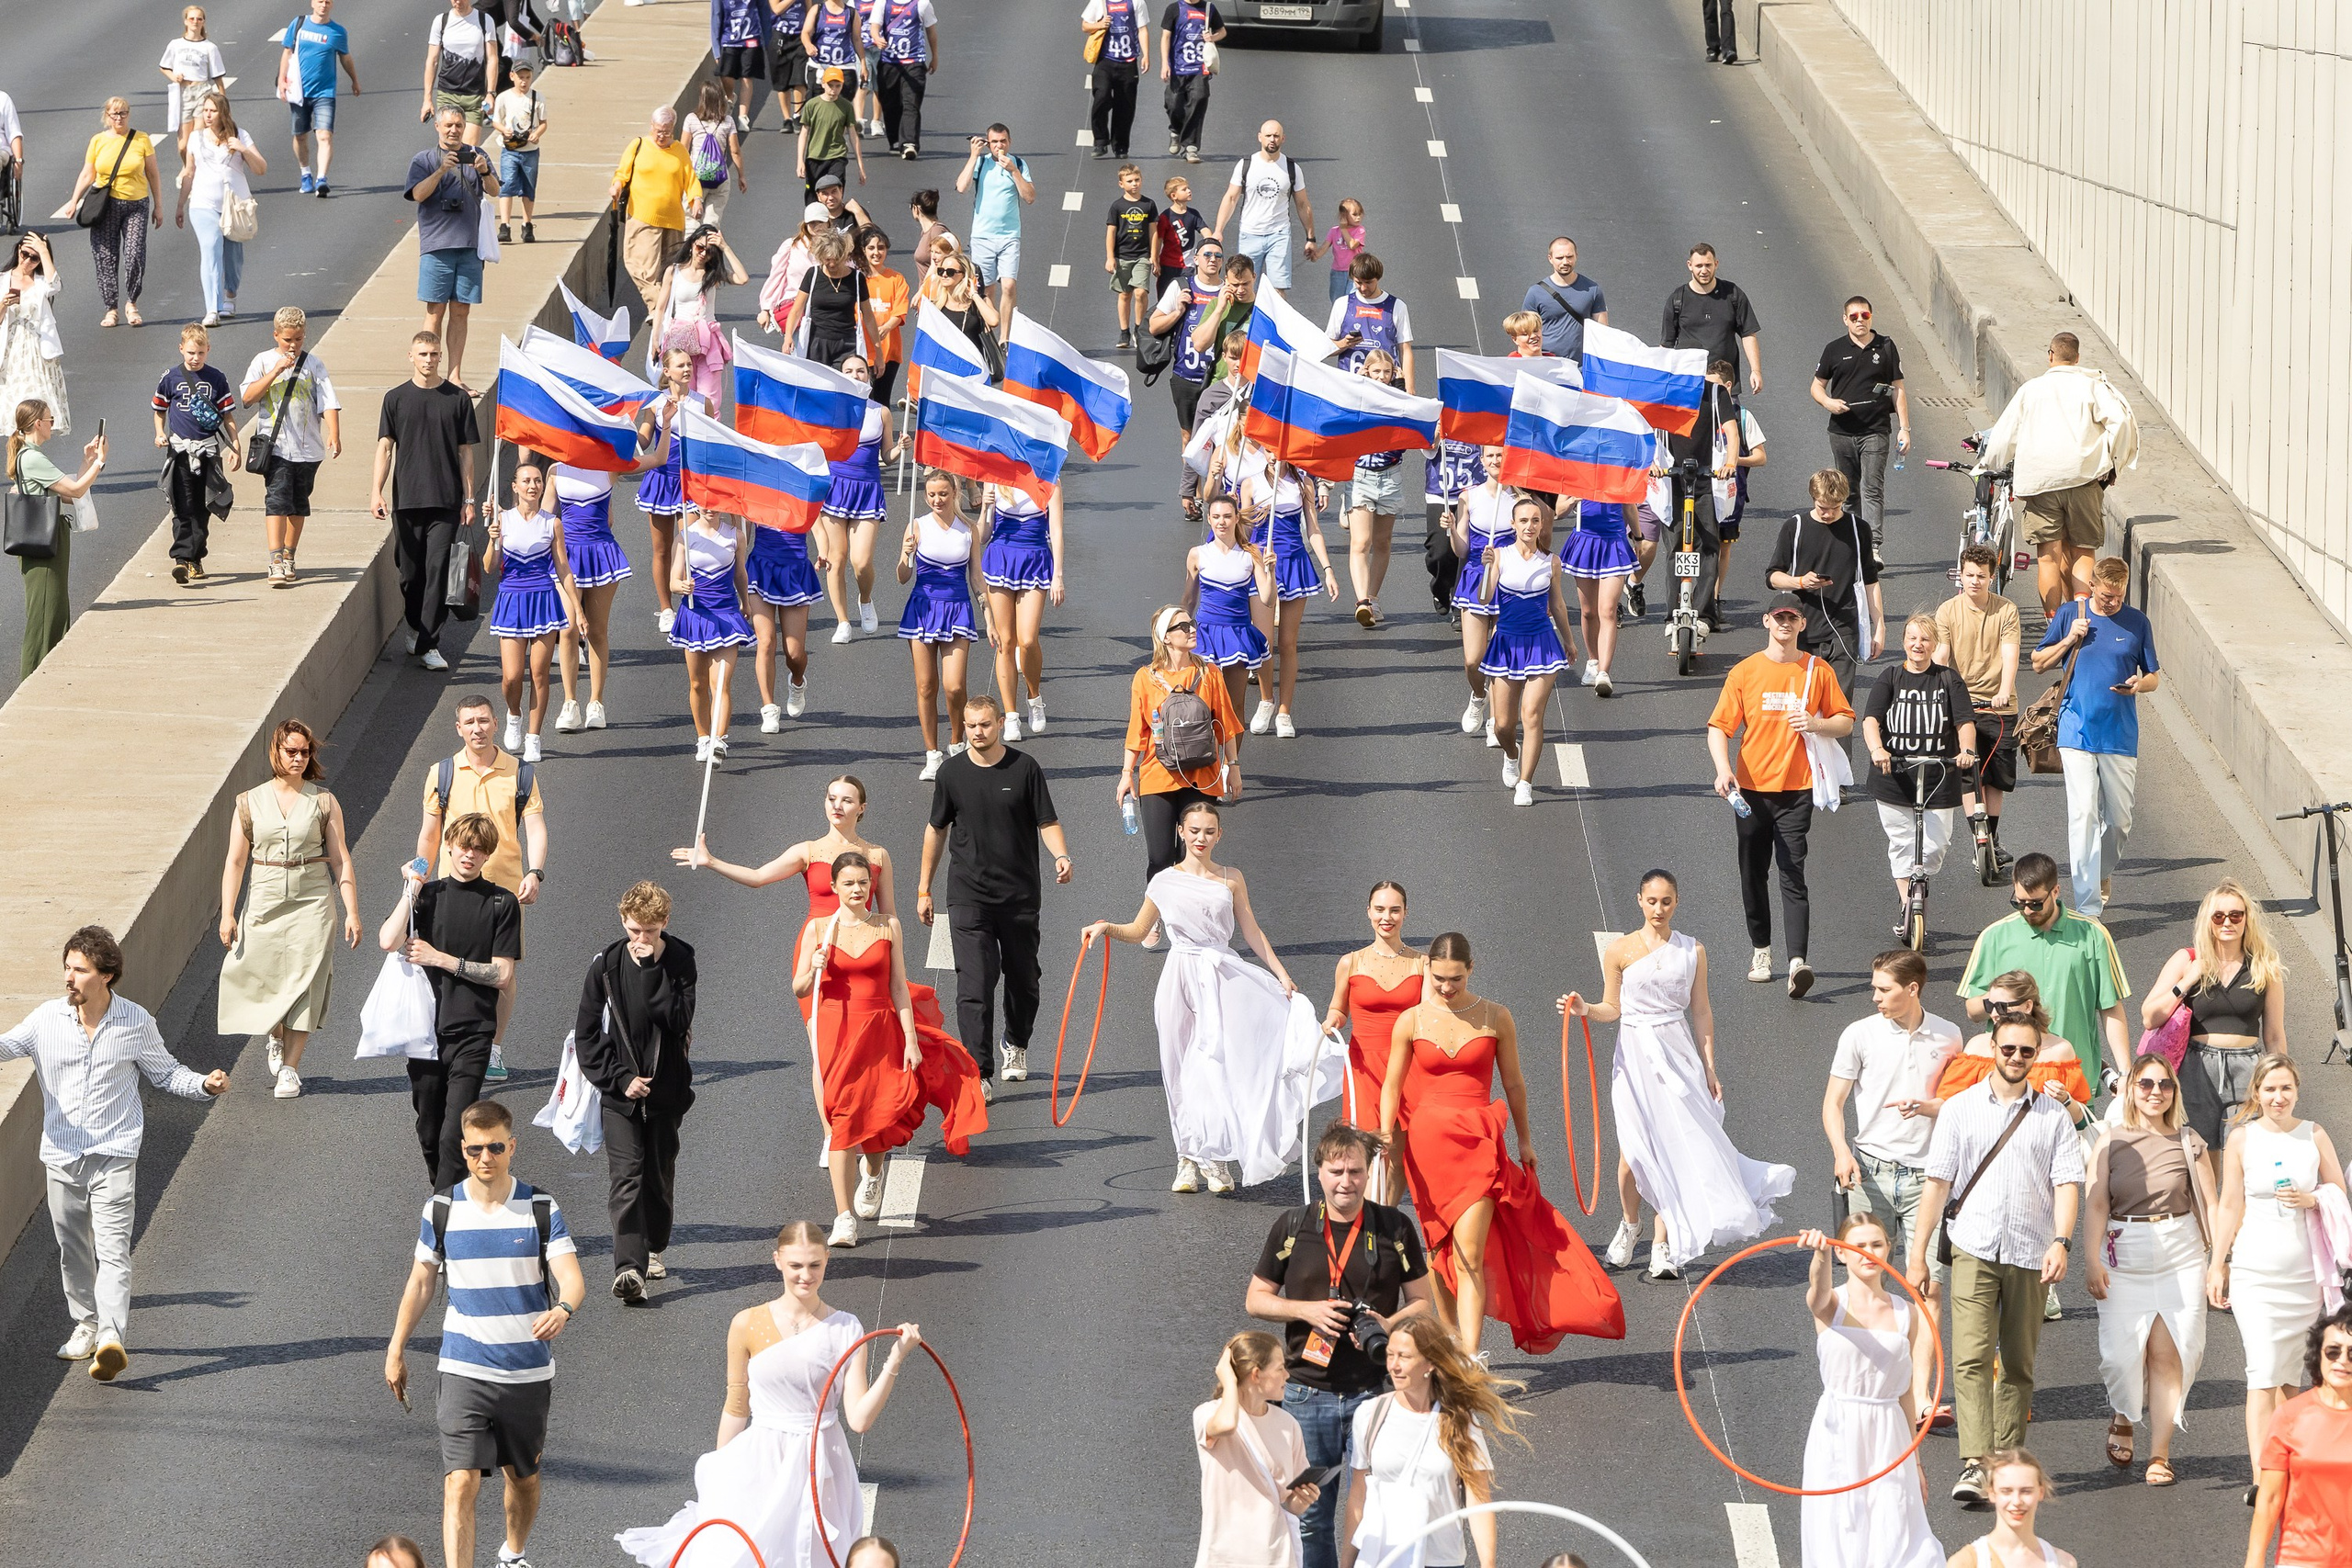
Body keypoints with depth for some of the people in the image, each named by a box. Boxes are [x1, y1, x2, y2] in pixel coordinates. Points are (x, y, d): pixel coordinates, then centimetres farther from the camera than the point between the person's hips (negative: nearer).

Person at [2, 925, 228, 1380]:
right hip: (61, 1155, 3)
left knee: (112, 1247, -15)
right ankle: (86, 1325, 34)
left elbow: (164, 1072, 10)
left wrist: (204, 1084, -8)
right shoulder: (47, 1019, -1)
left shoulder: (136, 1023, -3)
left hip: (115, 1154, -3)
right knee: (73, 1248, 14)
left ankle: (111, 1338, -26)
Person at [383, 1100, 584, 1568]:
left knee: (523, 1477, 18)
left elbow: (571, 1278, -14)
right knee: (461, 1483, -13)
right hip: (464, 1371, -1)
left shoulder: (541, 1209, -4)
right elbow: (421, 1282, 12)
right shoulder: (442, 1209, 0)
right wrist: (396, 1351, 14)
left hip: (529, 1371, 1)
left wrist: (562, 1309, -37)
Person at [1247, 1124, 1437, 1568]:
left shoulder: (1394, 1228, 1)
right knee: (1310, 1518, 7)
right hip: (1308, 1392, 1)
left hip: (1374, 1392, -1)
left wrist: (1390, 1325, -14)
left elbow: (1422, 1303, 7)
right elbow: (1256, 1299, 9)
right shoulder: (1292, 1227, 2)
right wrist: (1307, 1310, -9)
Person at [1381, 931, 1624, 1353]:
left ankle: (1470, 1359, -18)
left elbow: (1513, 1083, 10)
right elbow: (1392, 1085, 4)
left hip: (1477, 1143, -2)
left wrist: (1525, 1140, 17)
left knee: (1469, 1257, -12)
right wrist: (1387, 1133, -12)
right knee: (1440, 1251, 11)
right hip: (1428, 1140, 2)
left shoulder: (1496, 1018, 0)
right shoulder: (1411, 1022, 1)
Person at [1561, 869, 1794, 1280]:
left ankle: (1663, 1245, -1)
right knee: (1634, 1148, 1)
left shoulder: (1692, 952, 5)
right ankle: (1630, 1224, 27)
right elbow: (1612, 1008, 5)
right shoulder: (1620, 951, 0)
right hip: (1635, 1055, -1)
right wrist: (1585, 1009, -16)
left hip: (1679, 1054, 1)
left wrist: (1709, 1068, 7)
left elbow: (1701, 1012, 8)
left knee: (1674, 1146, -5)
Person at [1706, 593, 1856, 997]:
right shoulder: (1745, 672, 3)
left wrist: (1816, 724, -12)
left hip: (1796, 787, -2)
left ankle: (1798, 961, -21)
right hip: (1751, 789, 2)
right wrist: (1723, 768, -17)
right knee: (1753, 873, 9)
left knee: (1792, 874, -12)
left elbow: (1846, 721, 10)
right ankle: (1761, 949, 26)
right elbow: (1719, 726, 1)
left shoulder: (1817, 671, 4)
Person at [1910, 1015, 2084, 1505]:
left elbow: (2067, 1183, 1)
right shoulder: (1960, 1109, 8)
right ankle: (1974, 1464, -22)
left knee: (2018, 1364, 6)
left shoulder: (2053, 1117, 8)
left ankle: (2006, 1462, 16)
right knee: (1972, 1358, -15)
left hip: (2030, 1254, 1)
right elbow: (1938, 1182, 8)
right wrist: (1917, 1253, 5)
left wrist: (2060, 1243, -15)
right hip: (1974, 1248, -1)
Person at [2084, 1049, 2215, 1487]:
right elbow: (2095, 1204, -2)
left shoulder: (2189, 1142, 6)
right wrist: (2092, 1260, -12)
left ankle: (2160, 1453, 0)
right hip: (2124, 1257, 0)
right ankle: (2122, 1419, 27)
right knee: (2123, 1351, -4)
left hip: (2181, 1255, 0)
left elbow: (2209, 1205, 7)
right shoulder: (2111, 1143, 3)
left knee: (2168, 1353, -5)